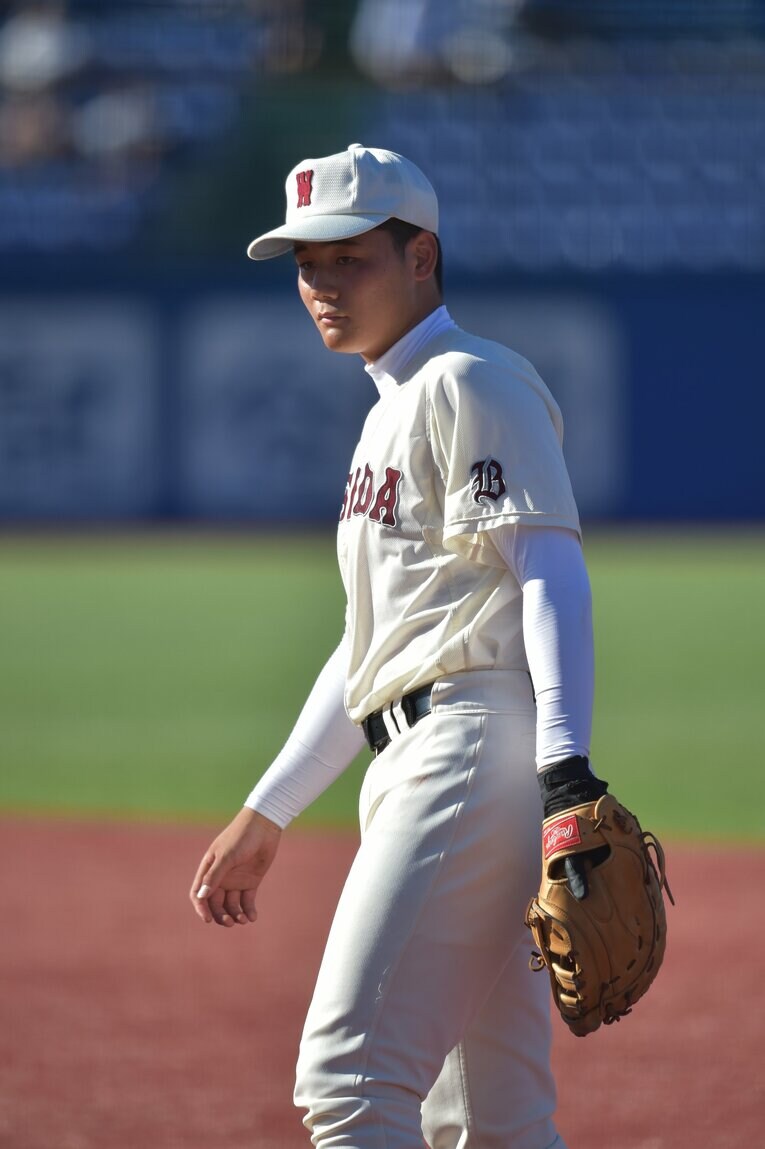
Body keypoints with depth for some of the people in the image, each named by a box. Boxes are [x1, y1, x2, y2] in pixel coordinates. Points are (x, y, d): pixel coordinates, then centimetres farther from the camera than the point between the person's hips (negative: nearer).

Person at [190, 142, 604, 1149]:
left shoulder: (472, 383, -2)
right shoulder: (393, 414, 27)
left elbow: (552, 569, -14)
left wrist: (564, 760, -28)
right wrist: (266, 815, 31)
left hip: (477, 745, -10)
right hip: (414, 765, 10)